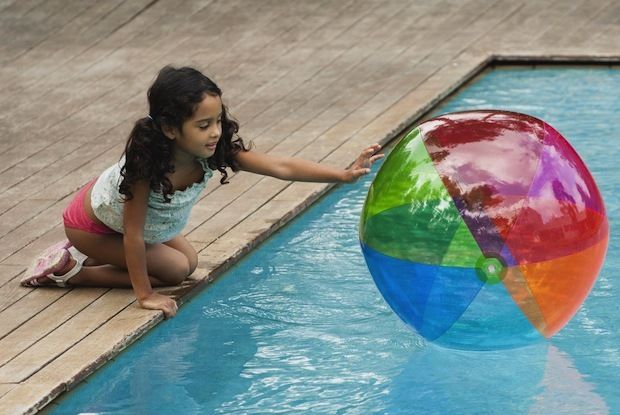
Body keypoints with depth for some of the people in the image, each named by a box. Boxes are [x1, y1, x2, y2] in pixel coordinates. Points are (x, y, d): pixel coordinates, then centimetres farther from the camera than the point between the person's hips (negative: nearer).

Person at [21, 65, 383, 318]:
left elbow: (281, 167, -29)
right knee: (174, 271, -9)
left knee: (189, 262, 12)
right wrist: (145, 294, -27)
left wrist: (344, 174, -38)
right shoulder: (147, 163, -41)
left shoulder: (216, 150, -25)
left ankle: (90, 256, 20)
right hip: (91, 223, -7)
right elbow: (133, 232, -33)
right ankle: (69, 269, -1)